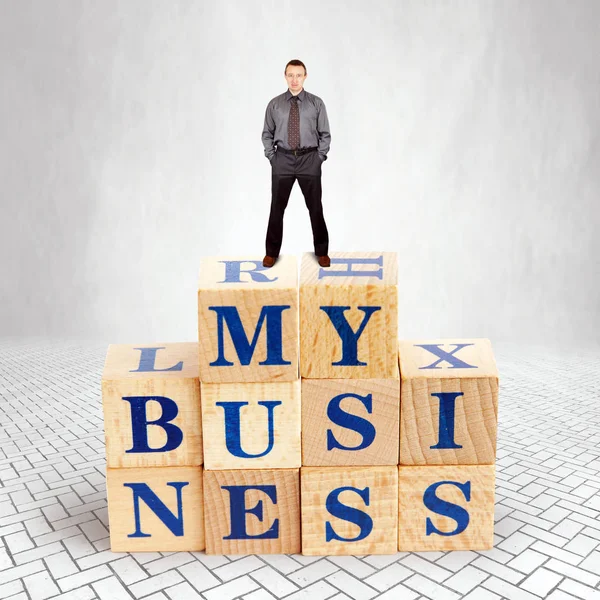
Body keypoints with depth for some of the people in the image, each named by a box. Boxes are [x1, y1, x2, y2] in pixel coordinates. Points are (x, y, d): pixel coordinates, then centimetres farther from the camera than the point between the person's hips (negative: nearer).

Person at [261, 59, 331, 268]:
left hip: (309, 159, -1)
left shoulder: (316, 103, 2)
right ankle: (272, 252, 19)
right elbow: (267, 134, 9)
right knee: (277, 208, 5)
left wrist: (319, 157, -5)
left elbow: (325, 134, 4)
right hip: (282, 160, 1)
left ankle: (321, 252, 20)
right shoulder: (274, 104, 4)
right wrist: (271, 157, 0)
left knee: (315, 208, 6)